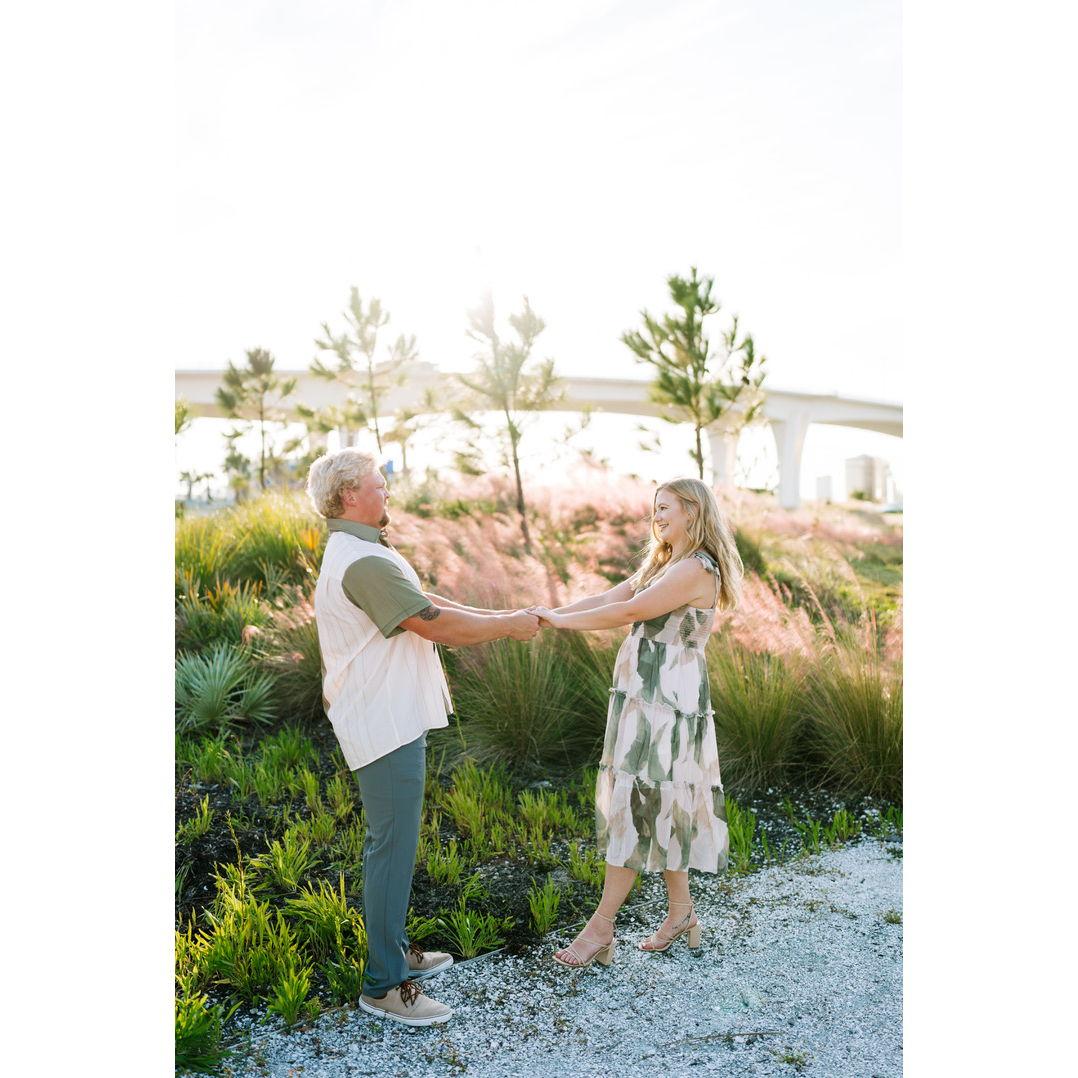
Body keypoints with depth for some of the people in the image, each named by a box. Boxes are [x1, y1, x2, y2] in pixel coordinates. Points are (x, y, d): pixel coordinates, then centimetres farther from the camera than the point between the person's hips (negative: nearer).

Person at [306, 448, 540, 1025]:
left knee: (392, 842, 20)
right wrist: (508, 626, -9)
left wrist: (500, 617, 6)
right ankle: (383, 985, 11)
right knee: (392, 848, -2)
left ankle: (394, 950, 35)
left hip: (391, 718, 11)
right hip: (385, 726, -11)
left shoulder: (362, 552, 14)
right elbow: (435, 624, -22)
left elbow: (429, 603, 13)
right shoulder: (363, 562, -22)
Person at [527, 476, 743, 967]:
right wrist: (549, 613, -4)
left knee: (636, 805, -4)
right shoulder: (662, 564, 18)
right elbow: (607, 597, 8)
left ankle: (601, 928, 5)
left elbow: (629, 611, -20)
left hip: (666, 703, -9)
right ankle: (681, 913, 27)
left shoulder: (696, 569, -14)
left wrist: (560, 620, -14)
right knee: (658, 807, 14)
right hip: (646, 700, 9)